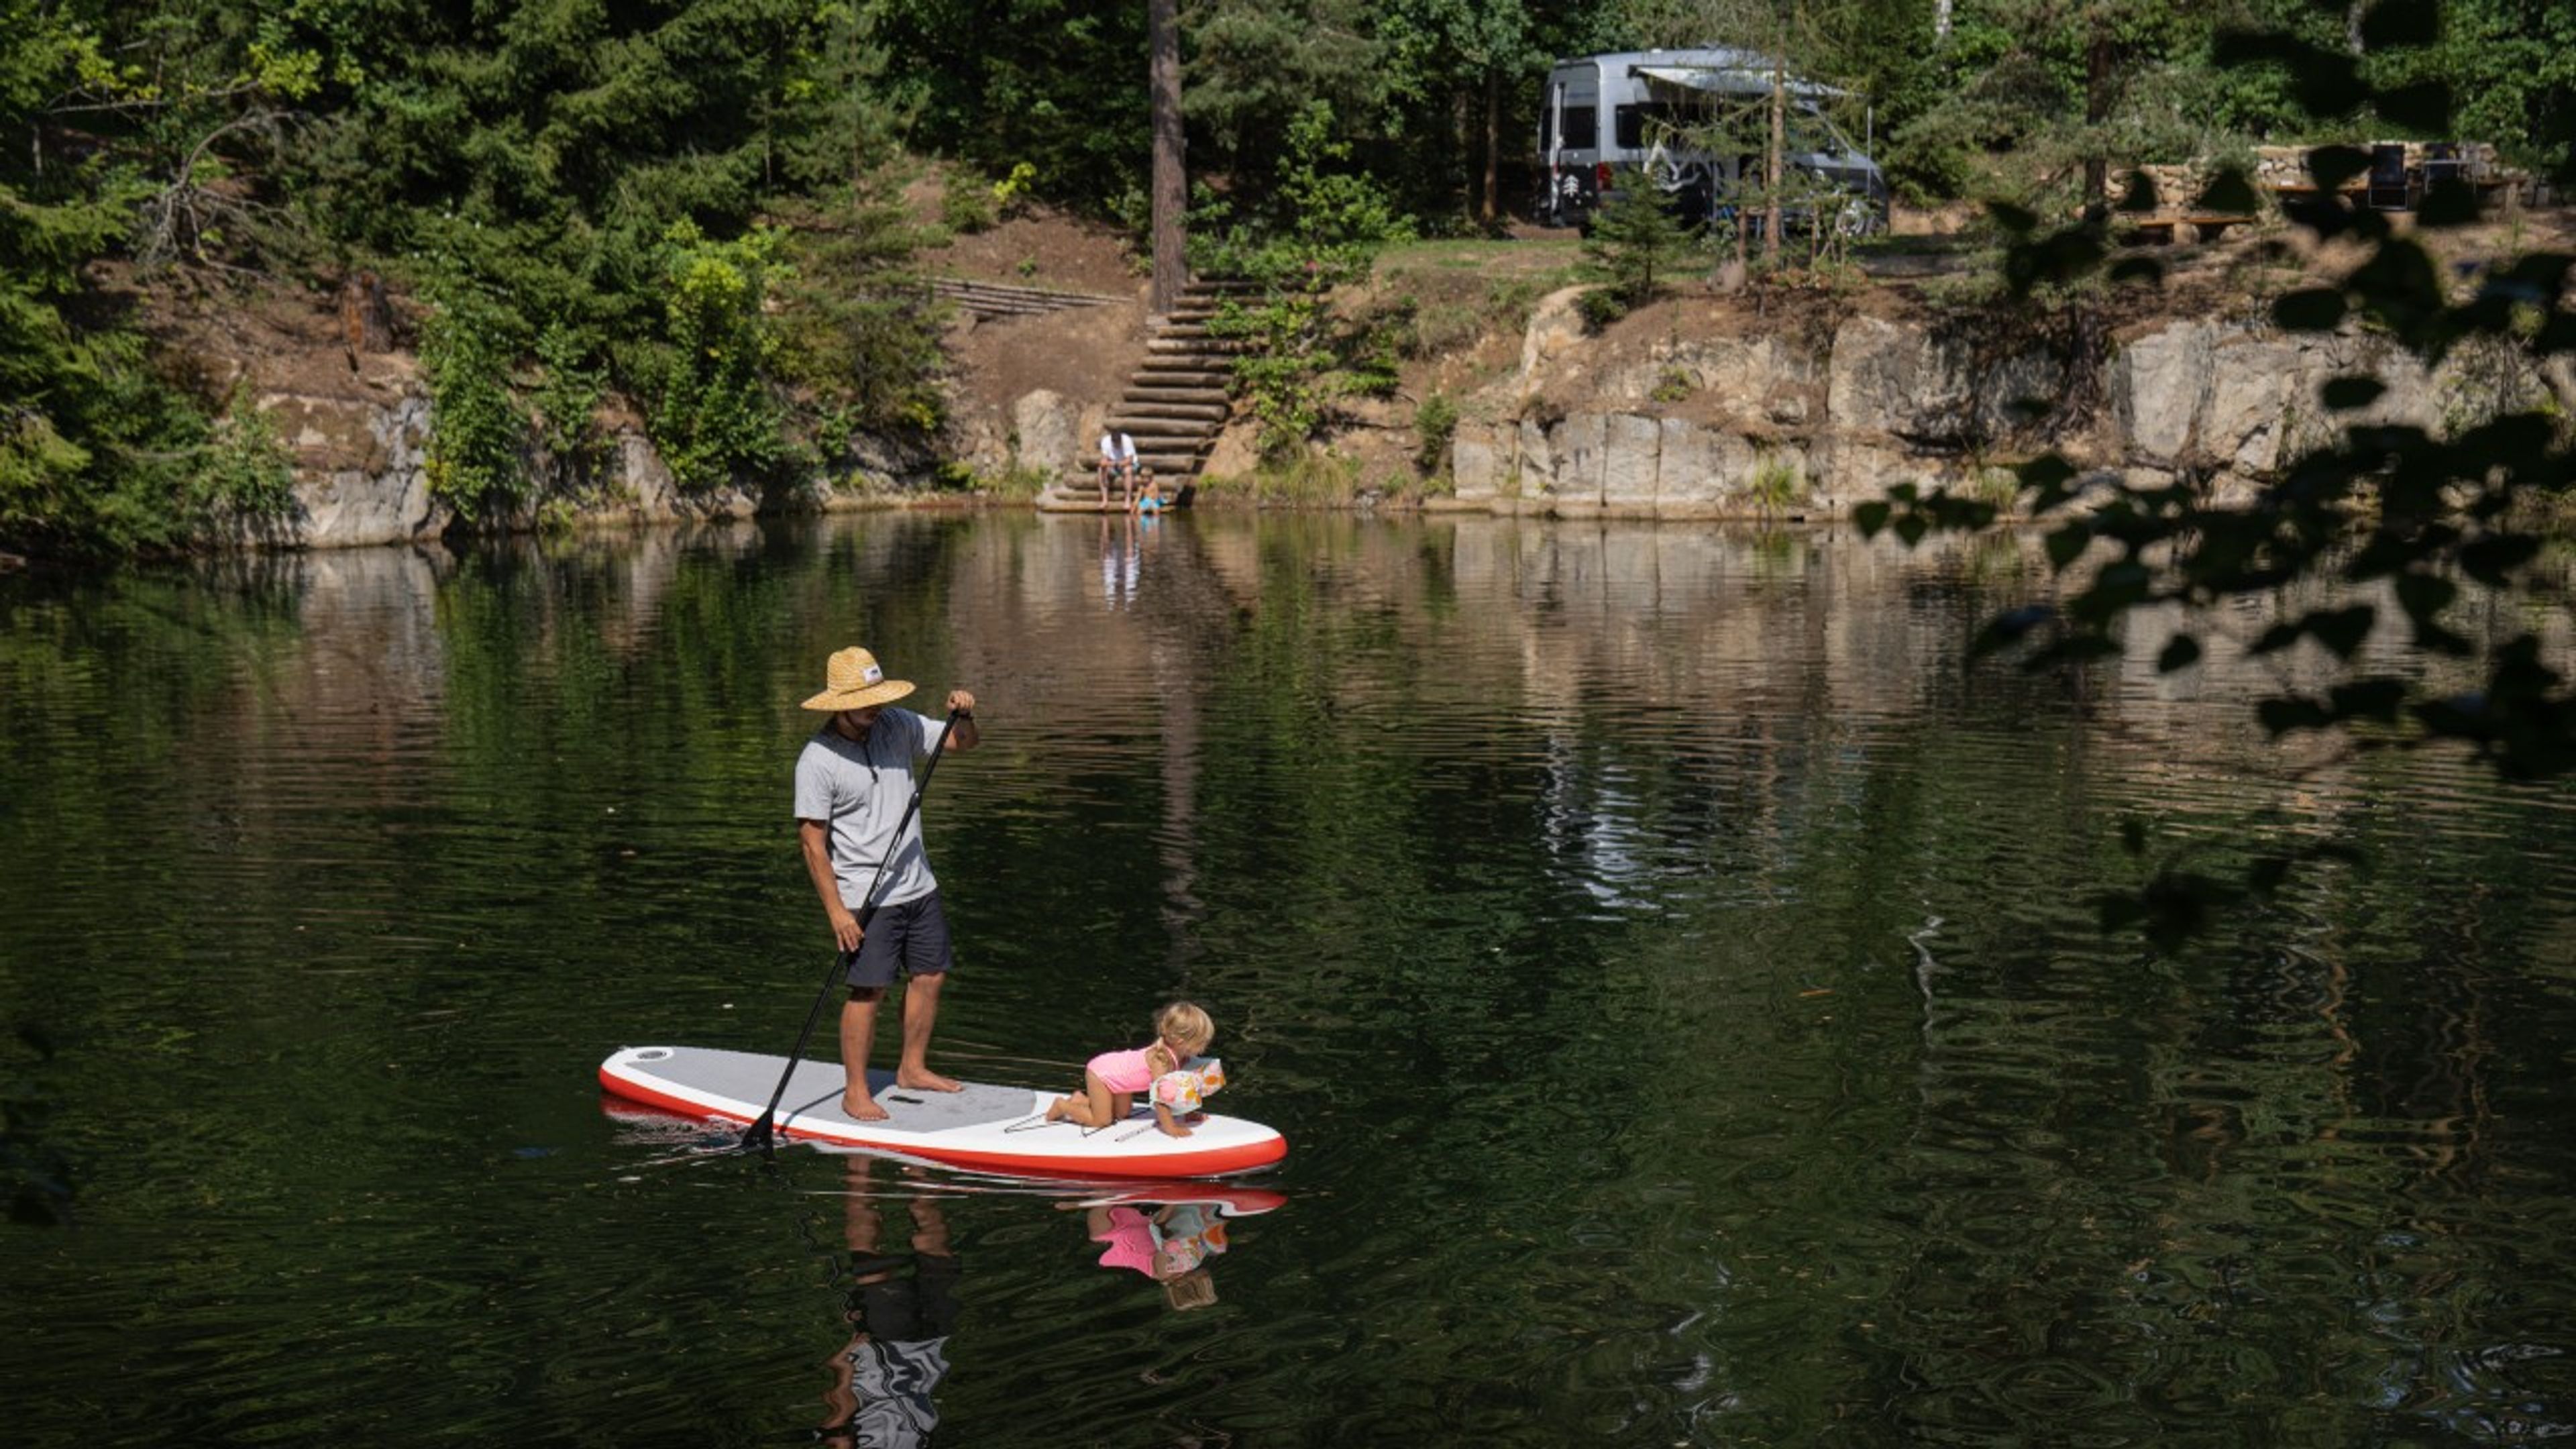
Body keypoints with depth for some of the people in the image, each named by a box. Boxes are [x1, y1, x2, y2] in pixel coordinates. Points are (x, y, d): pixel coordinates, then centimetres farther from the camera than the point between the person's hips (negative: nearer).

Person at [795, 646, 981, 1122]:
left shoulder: (897, 726, 1)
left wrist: (963, 714, -10)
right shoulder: (818, 760, -15)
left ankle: (912, 1068, 30)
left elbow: (965, 743, 13)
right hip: (866, 901, -7)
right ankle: (855, 1092, 5)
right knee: (868, 992, -5)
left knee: (930, 977, 13)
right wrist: (836, 911, -17)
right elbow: (812, 843, -13)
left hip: (920, 887, 7)